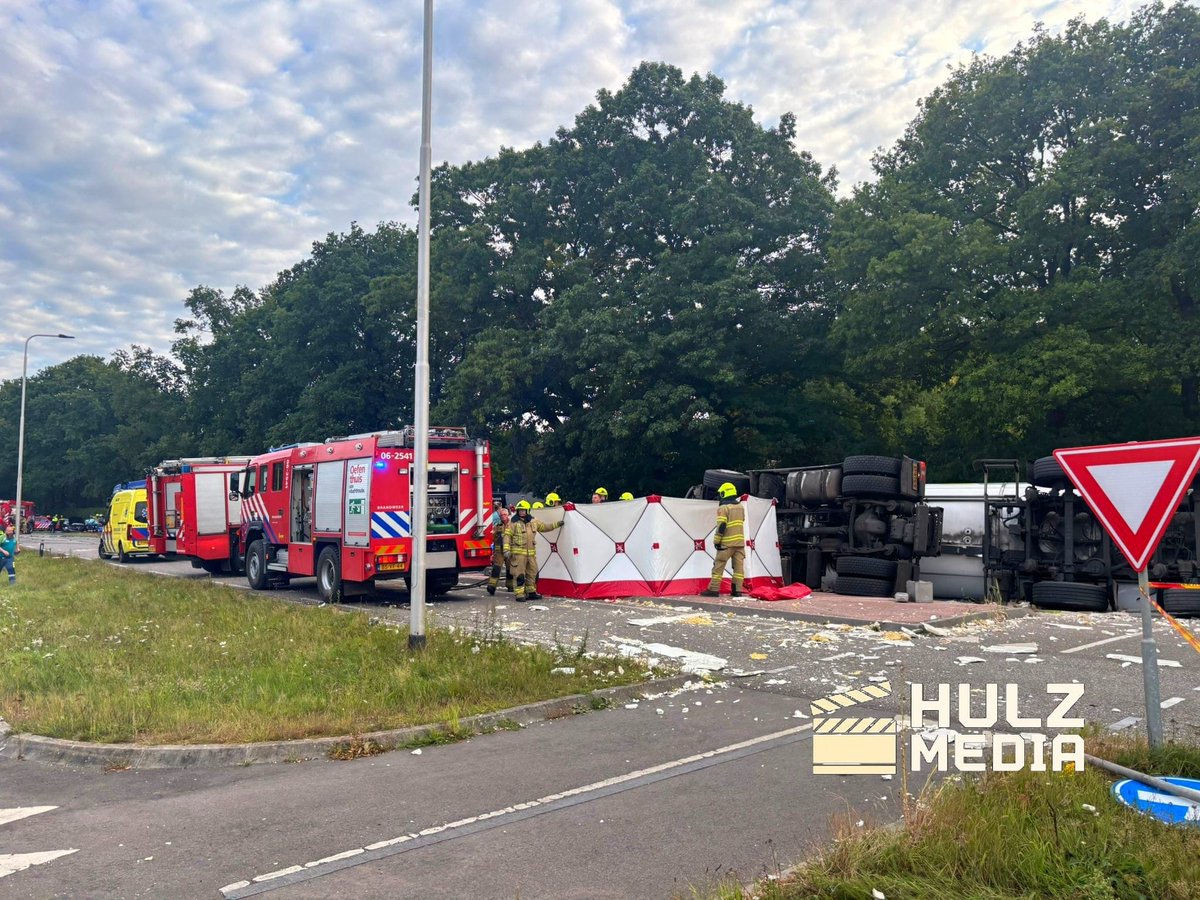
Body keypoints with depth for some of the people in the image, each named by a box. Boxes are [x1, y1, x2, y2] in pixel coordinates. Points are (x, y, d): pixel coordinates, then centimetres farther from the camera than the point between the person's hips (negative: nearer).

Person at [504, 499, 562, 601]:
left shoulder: (533, 522, 12)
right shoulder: (514, 522, -5)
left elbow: (544, 526, 27)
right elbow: (507, 536, -7)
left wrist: (556, 524, 26)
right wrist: (506, 550, -14)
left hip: (531, 553, 6)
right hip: (518, 553, -6)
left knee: (532, 573, 13)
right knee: (520, 575, -7)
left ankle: (531, 592, 25)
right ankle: (520, 595, -3)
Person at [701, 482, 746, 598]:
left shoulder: (723, 508, -10)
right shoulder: (741, 507, 12)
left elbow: (721, 526, -15)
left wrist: (716, 541, -9)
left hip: (727, 542, -6)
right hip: (740, 541, 6)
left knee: (719, 565, 0)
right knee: (738, 566, 6)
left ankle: (713, 589, 0)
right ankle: (737, 590, 5)